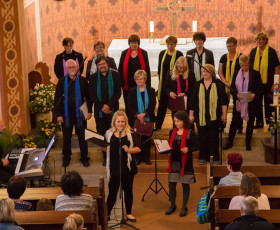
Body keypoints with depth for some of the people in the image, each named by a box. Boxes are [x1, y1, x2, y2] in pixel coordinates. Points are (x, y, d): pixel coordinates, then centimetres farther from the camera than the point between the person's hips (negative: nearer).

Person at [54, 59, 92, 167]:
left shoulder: (82, 81, -1)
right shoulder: (62, 81, -1)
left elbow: (88, 97, 3)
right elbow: (57, 99, 0)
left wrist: (89, 111, -4)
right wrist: (59, 115, -5)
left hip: (80, 113, 0)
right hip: (66, 114, 0)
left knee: (82, 137, 9)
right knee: (66, 137, 10)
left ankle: (84, 158, 21)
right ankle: (66, 158, 24)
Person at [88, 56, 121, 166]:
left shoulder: (115, 75, 2)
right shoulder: (93, 78, 5)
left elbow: (118, 93, -2)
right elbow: (92, 95, 3)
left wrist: (109, 105, -12)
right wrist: (102, 107, -9)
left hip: (112, 110, -1)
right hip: (99, 111, 1)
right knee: (102, 135, 3)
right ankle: (105, 157, 11)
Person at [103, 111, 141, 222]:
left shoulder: (131, 134, -2)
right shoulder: (109, 133, 3)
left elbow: (138, 148, -7)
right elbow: (106, 148, 10)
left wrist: (129, 150, -26)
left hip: (128, 167, 0)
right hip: (114, 168, 0)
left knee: (128, 190, 12)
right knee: (112, 191, 3)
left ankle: (129, 213, 27)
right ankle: (107, 213, 18)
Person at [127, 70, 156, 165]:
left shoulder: (151, 90, 4)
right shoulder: (132, 91, 5)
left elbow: (153, 105, -4)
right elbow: (130, 106, -3)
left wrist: (144, 114, -18)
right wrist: (138, 115, -18)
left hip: (148, 119, 0)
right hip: (135, 119, 0)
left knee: (147, 138, 6)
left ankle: (146, 157, 17)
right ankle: (137, 157, 15)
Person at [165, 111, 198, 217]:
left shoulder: (190, 133, -6)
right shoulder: (172, 132, 9)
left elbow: (196, 146, -3)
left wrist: (188, 149, -20)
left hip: (185, 163, -4)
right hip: (174, 161, 4)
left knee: (185, 184, 5)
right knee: (171, 183, 4)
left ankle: (184, 207, 17)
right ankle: (172, 205, 21)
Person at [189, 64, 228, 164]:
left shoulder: (218, 84, 0)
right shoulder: (198, 85, 6)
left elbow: (223, 100, 1)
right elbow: (192, 100, 8)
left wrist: (224, 114, -1)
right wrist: (191, 114, 5)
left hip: (214, 116, -2)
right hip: (201, 116, 2)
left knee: (213, 136, 3)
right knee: (202, 136, 5)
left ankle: (214, 157, 13)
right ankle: (202, 157, 16)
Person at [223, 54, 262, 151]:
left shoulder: (255, 74, 0)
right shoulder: (236, 74, 8)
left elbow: (260, 88, 0)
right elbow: (232, 88, 7)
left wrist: (254, 94, -19)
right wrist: (236, 94, -13)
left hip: (251, 103, -1)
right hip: (238, 103, 2)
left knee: (250, 123, 7)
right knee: (235, 121, 2)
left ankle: (248, 143, 19)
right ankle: (229, 142, 15)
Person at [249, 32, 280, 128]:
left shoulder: (271, 52, -3)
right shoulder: (253, 52, 7)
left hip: (268, 83, -3)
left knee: (269, 103, 3)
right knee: (257, 103, 8)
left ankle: (270, 123, 13)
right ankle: (259, 122, 19)